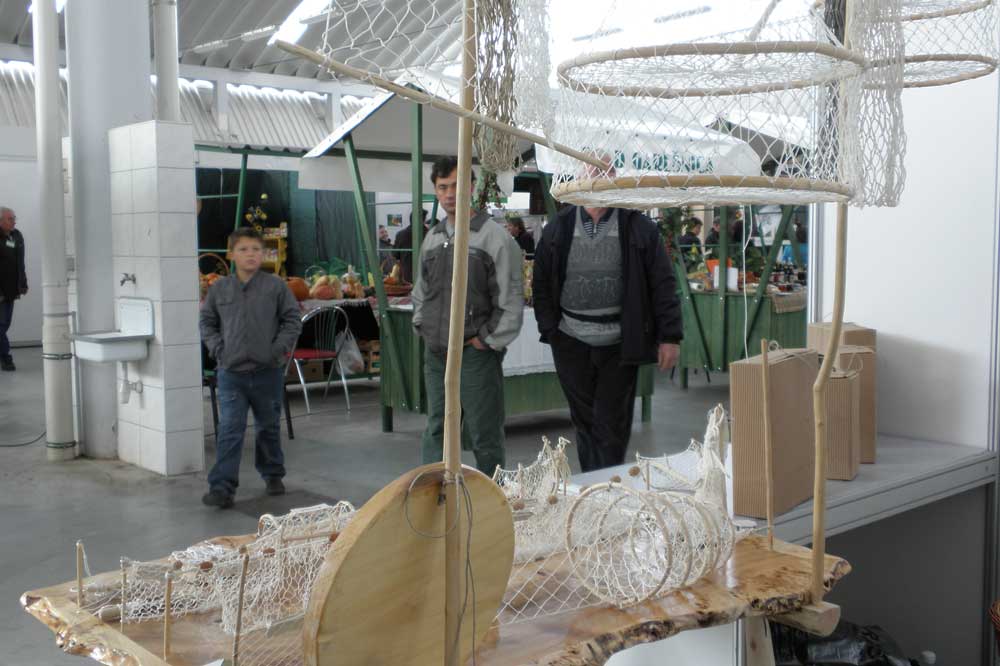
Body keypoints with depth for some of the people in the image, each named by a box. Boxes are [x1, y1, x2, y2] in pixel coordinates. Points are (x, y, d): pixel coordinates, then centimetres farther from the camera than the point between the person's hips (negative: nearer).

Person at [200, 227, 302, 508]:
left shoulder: (276, 286, -3)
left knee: (269, 427, 16)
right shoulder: (219, 289, 2)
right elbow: (207, 322, 12)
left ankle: (273, 475, 34)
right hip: (231, 372, 0)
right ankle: (222, 487, -5)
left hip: (268, 372, 0)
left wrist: (278, 349, -9)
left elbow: (293, 320, 0)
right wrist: (217, 349, -2)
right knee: (229, 431, -5)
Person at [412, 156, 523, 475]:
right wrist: (422, 326, 11)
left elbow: (510, 299, -11)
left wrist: (487, 341, -12)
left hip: (475, 354, -6)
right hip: (436, 353, 6)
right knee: (436, 433, 12)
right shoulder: (432, 237, 12)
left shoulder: (494, 236, -9)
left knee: (484, 436, 2)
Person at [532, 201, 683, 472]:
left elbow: (663, 285, -2)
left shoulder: (639, 228, -2)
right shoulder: (557, 229, 5)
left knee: (613, 423, 1)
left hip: (619, 344, -2)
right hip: (571, 343, 2)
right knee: (584, 420, 11)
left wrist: (670, 336, -7)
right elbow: (541, 284, 9)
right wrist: (550, 329, -1)